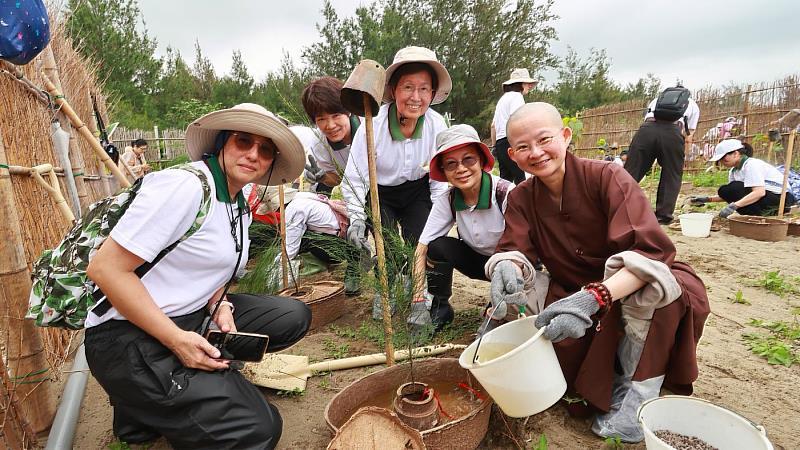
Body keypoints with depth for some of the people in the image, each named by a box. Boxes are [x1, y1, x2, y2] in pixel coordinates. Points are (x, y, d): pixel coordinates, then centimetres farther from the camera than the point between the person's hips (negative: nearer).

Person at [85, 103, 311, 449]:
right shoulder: (184, 185, -21)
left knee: (294, 316, -1)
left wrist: (221, 305, -5)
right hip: (129, 336, -8)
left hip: (193, 317, 9)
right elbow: (106, 268, -22)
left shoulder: (240, 208, 7)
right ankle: (141, 408, 4)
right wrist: (176, 340, -23)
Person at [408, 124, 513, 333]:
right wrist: (418, 304, -26)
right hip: (477, 260, 3)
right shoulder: (447, 201, -16)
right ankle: (440, 309, 0)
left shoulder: (505, 193, -28)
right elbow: (422, 248, -17)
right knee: (438, 246, -21)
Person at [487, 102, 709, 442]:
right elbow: (513, 251, -13)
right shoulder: (521, 198, -5)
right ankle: (613, 369, 8)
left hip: (627, 292, -3)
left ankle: (640, 390, -15)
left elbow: (651, 249, -31)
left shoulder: (607, 178, -21)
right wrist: (507, 268, -40)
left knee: (660, 284, -35)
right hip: (571, 295, 4)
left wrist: (593, 297, -48)